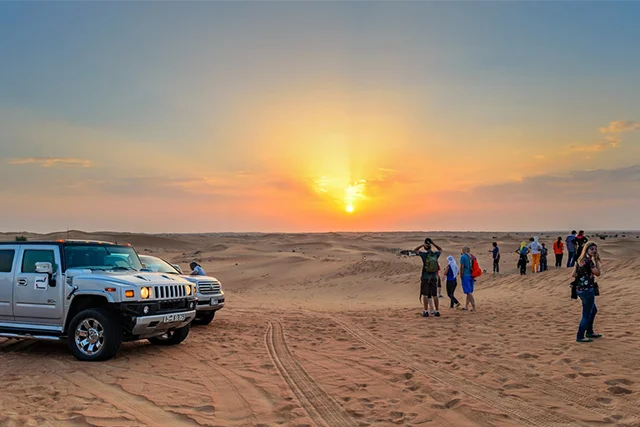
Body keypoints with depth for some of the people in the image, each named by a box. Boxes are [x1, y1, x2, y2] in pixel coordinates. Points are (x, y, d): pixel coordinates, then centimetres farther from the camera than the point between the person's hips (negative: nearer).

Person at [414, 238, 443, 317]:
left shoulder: (424, 254, -12)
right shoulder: (435, 254, -3)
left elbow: (415, 250, 4)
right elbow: (441, 250, 21)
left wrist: (422, 245, -3)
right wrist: (433, 243, 11)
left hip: (425, 278, -3)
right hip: (434, 278, 3)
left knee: (425, 295, 2)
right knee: (435, 295, 7)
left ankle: (426, 311, 0)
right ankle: (437, 311, 6)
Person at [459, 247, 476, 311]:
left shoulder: (463, 256, -9)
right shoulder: (472, 257, 9)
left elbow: (462, 267, -11)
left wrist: (461, 276, -3)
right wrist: (473, 275, 17)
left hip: (465, 275, -7)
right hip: (471, 276, 7)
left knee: (469, 292, -6)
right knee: (469, 292, 15)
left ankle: (474, 307, -11)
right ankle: (466, 306, 24)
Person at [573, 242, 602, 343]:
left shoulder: (581, 260, 8)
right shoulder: (588, 261, -18)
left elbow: (574, 274, 12)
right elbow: (597, 273, -13)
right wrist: (596, 260, -9)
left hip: (580, 289, 10)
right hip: (587, 290, -10)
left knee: (593, 310, 25)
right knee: (586, 314, 1)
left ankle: (589, 332, 36)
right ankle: (580, 337, 8)